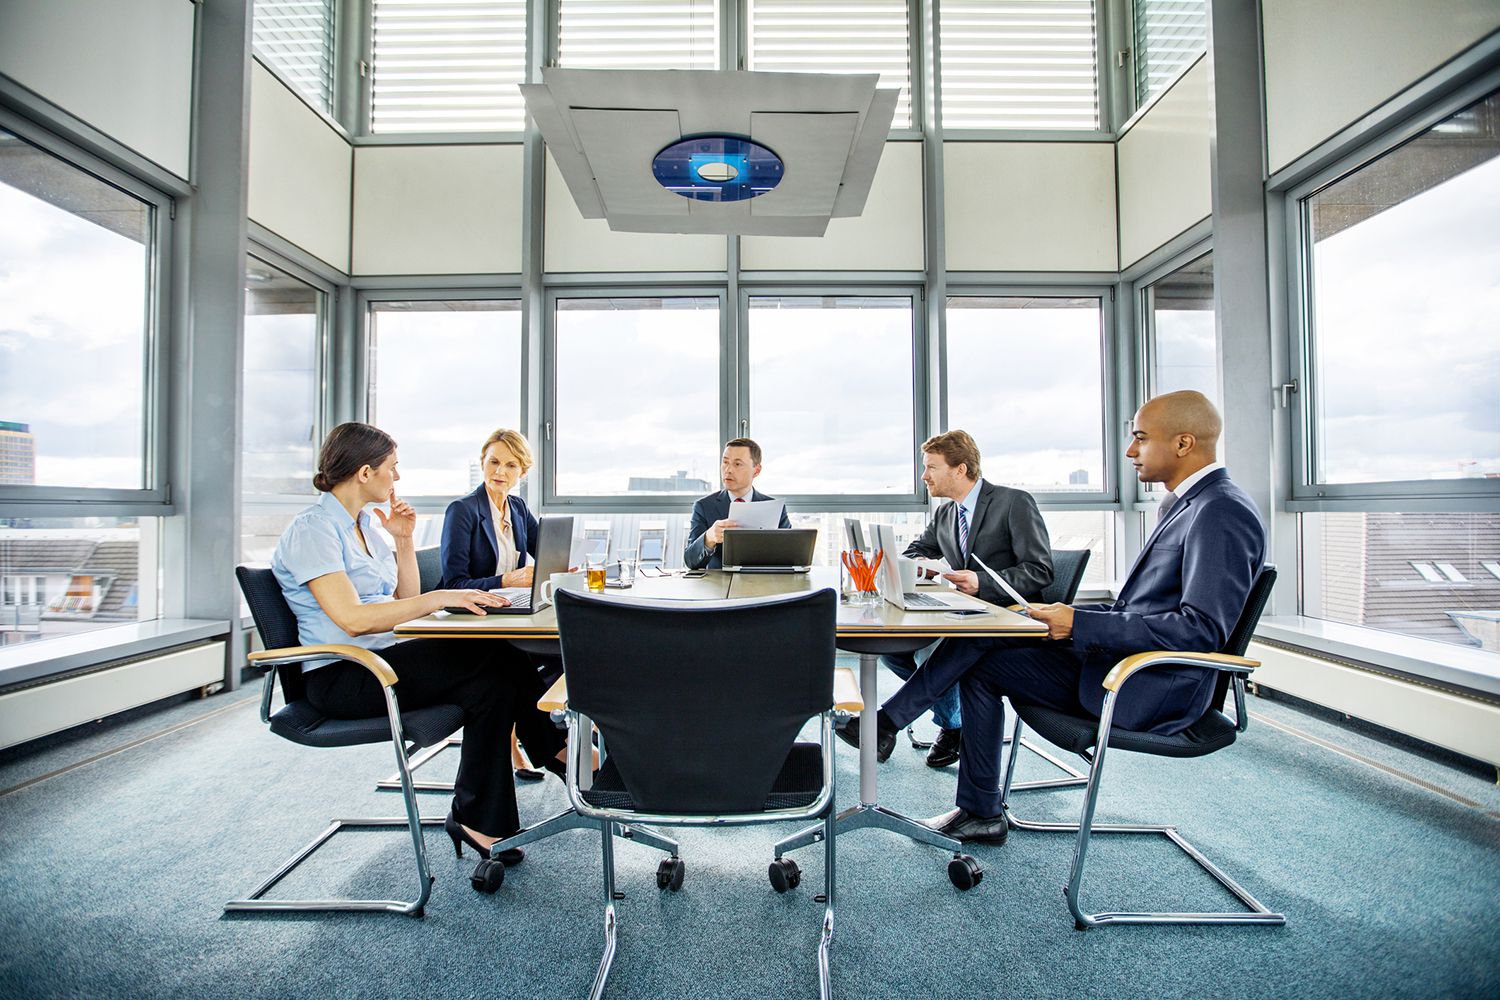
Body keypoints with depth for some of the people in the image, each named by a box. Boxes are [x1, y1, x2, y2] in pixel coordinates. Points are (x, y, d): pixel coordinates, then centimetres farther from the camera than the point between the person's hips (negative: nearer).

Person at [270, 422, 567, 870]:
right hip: (341, 678, -8)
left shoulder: (363, 525, 14)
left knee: (493, 678, -15)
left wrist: (404, 539, 5)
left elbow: (405, 599, 16)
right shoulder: (312, 529, -12)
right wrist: (442, 598, -29)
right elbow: (351, 618, -24)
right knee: (495, 660, -23)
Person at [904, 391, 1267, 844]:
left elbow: (1202, 629, -26)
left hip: (1152, 691, -9)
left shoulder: (1223, 513, -17)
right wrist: (1068, 616, 4)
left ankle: (886, 722, 7)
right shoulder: (1180, 505, 15)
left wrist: (1081, 625, -23)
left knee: (982, 665, -13)